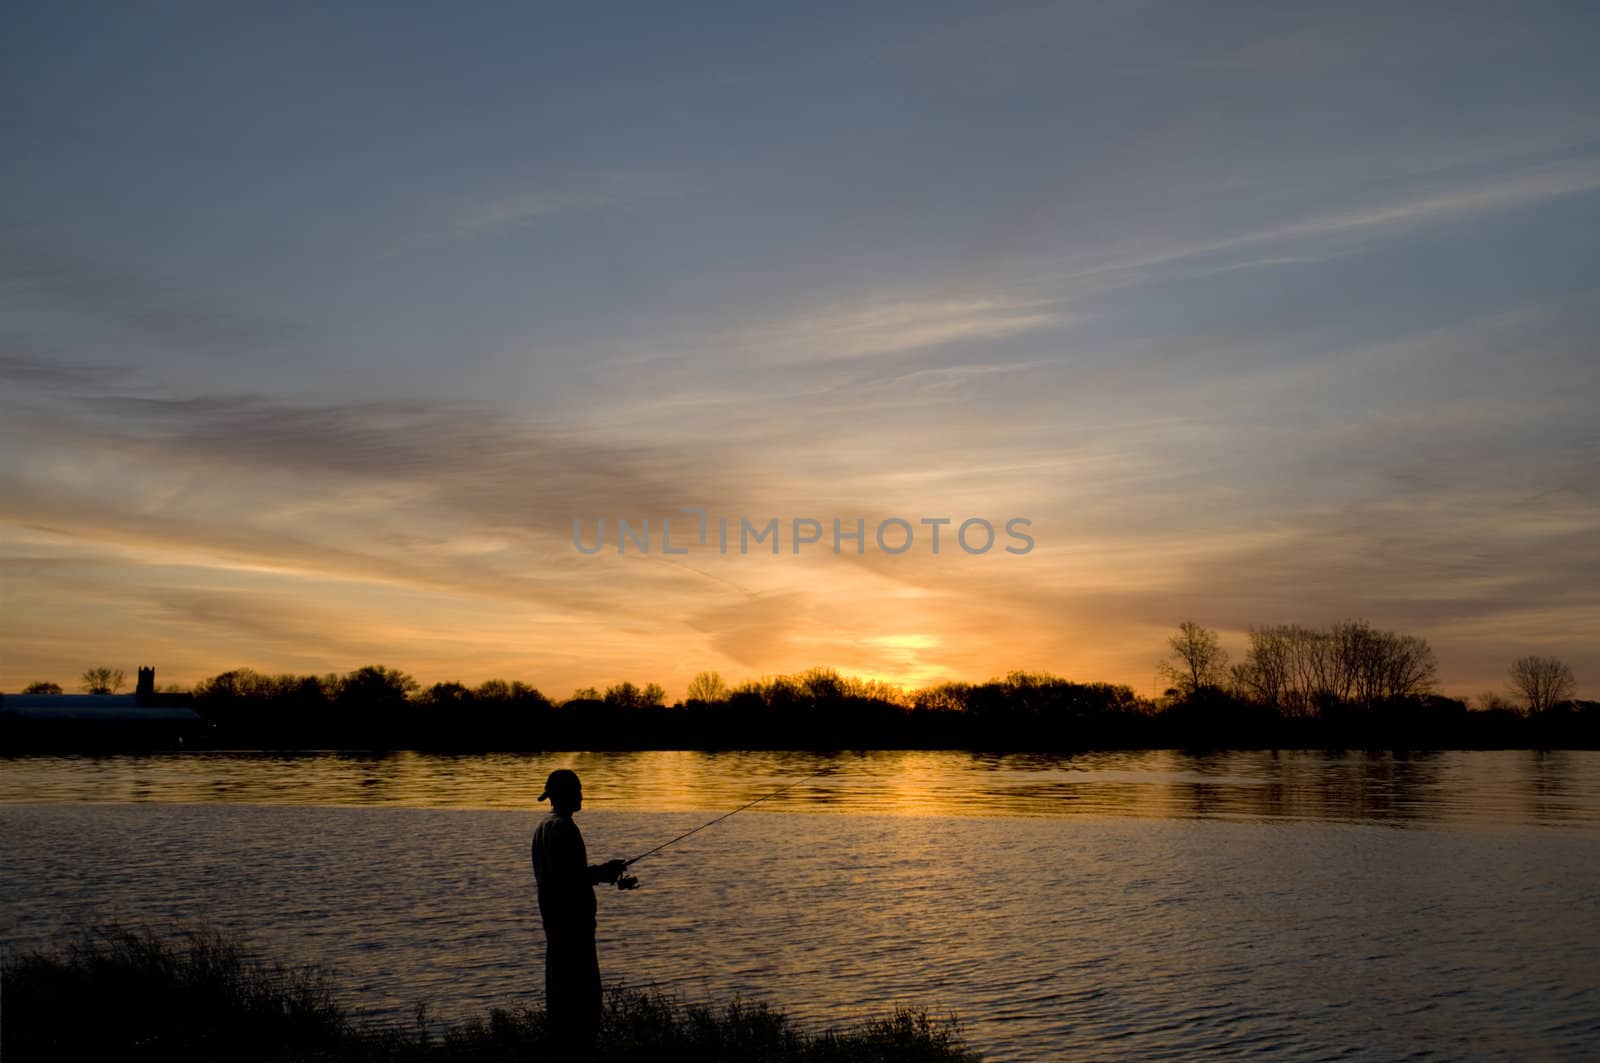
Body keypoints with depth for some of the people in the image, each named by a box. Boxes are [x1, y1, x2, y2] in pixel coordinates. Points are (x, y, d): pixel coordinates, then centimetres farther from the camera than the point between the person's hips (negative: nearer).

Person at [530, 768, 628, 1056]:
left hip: (552, 914, 11)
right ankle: (578, 1048, -9)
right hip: (573, 916, -11)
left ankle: (559, 1043, 19)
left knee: (558, 981, 14)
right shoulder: (564, 828, -17)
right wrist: (604, 873, -10)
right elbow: (570, 876, -23)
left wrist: (602, 870, 17)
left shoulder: (543, 826, 14)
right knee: (585, 988, -8)